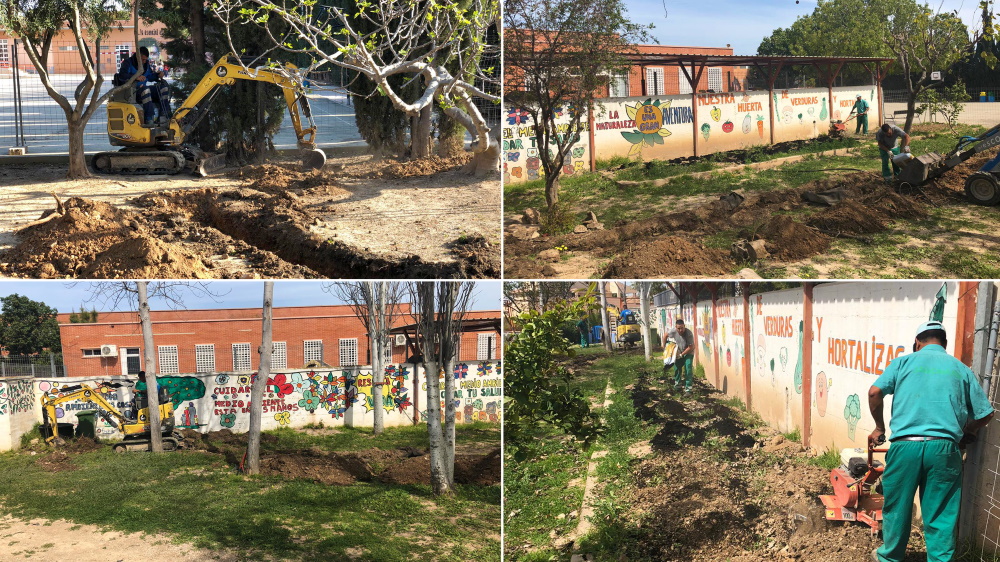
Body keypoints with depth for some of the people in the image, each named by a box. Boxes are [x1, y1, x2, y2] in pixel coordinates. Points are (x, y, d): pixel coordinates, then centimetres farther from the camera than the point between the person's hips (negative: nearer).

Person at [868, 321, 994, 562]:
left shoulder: (903, 362, 9)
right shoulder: (961, 369, 13)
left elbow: (875, 392, -3)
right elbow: (986, 413, 13)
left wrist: (879, 428, 11)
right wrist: (962, 433, 31)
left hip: (905, 445, 0)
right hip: (944, 449, 0)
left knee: (896, 506, 14)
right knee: (941, 514, 7)